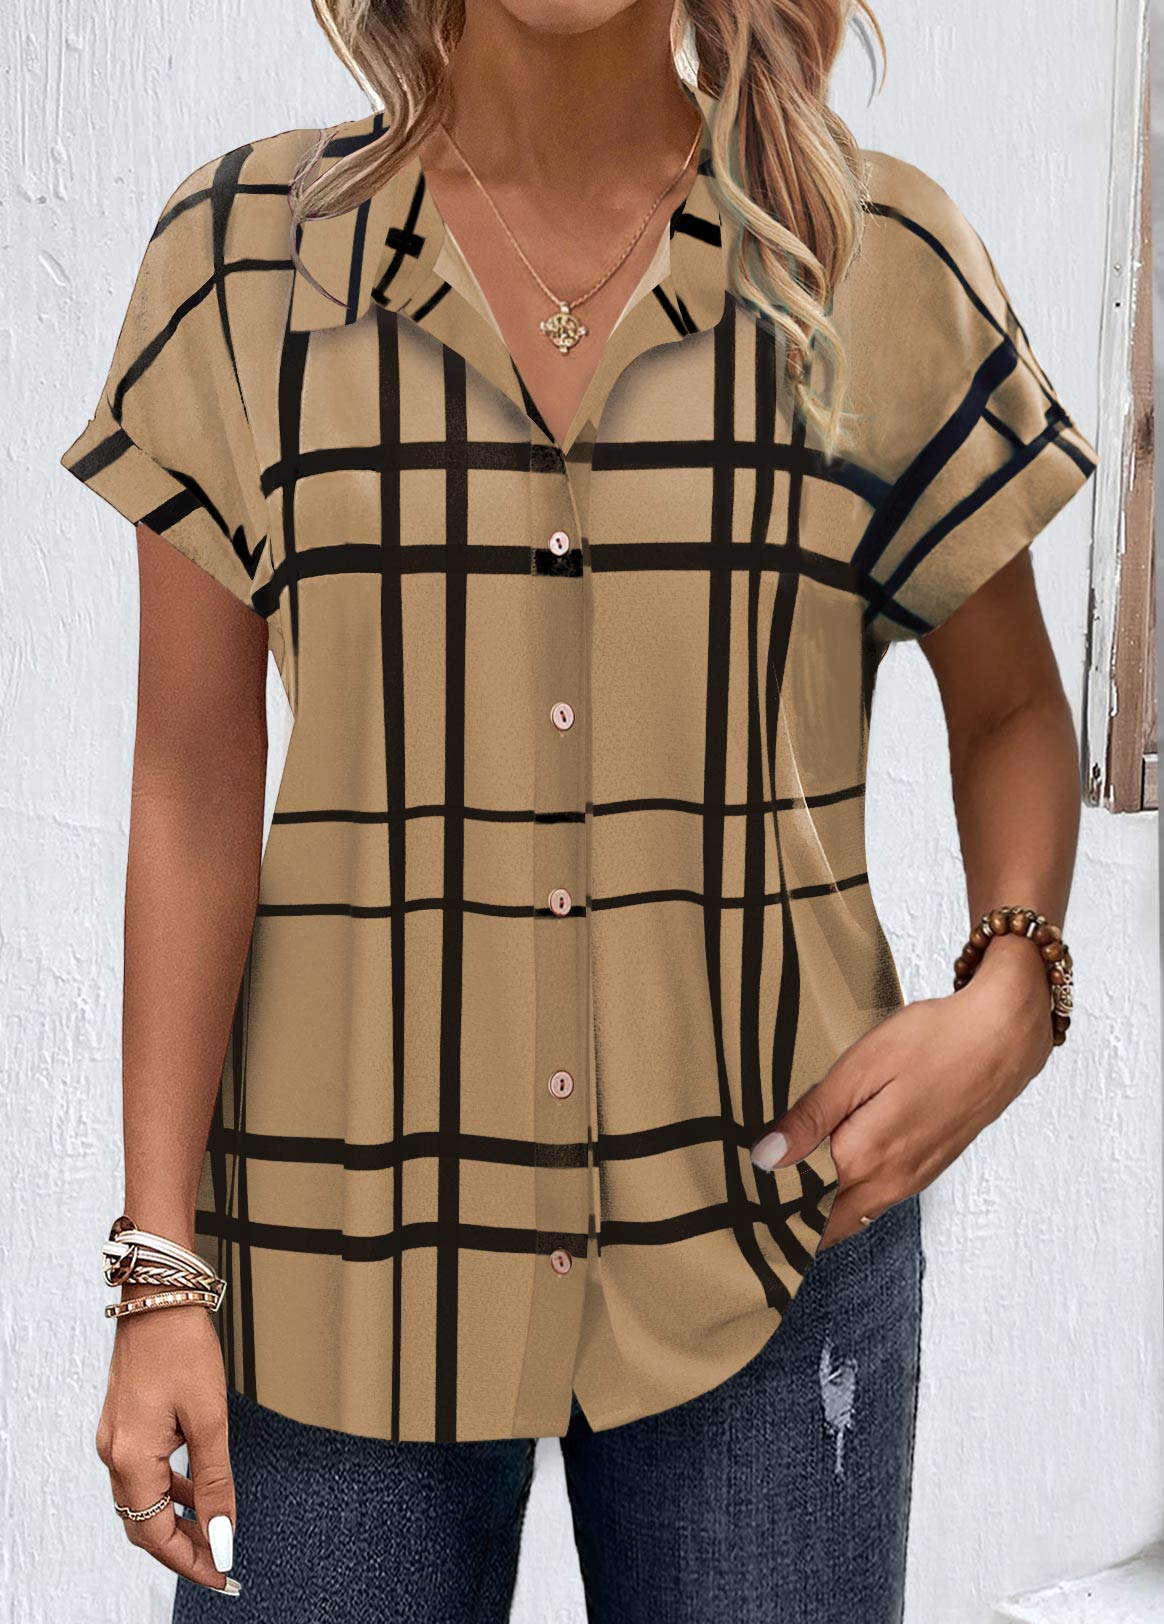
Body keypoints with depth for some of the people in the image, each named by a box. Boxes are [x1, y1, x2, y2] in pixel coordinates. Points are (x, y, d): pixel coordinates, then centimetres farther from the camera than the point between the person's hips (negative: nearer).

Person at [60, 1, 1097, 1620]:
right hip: (347, 1242, 0)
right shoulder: (240, 257, -1)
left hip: (768, 1243, 1)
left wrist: (1012, 989, -9)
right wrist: (160, 1266, -3)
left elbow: (1012, 706, 10)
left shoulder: (883, 259, 0)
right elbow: (196, 783, -1)